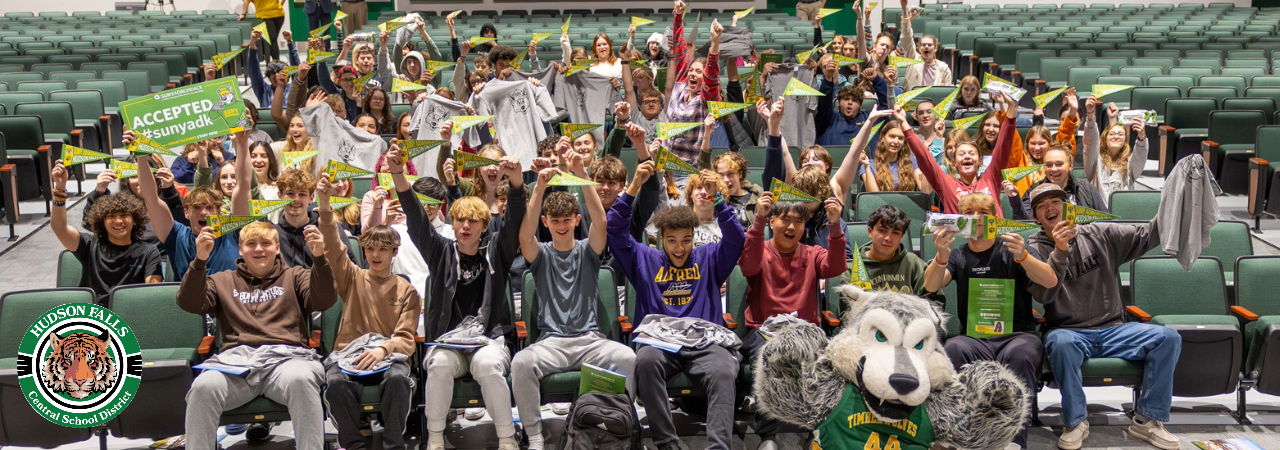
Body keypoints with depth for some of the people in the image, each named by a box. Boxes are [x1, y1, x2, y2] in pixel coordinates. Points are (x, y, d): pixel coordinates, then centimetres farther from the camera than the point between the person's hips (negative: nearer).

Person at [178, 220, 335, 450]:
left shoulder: (295, 276, 24)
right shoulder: (223, 281, 27)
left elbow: (324, 300, 7)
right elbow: (190, 304, 11)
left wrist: (319, 258, -11)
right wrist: (199, 260, -4)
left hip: (285, 356, -1)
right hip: (236, 358, 1)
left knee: (300, 380, -38)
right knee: (203, 386, -33)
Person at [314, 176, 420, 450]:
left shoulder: (407, 291, 12)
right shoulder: (353, 278, 15)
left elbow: (406, 339, 4)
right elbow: (334, 249, -3)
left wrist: (383, 349, -20)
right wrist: (325, 208, -21)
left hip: (389, 356, -1)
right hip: (348, 355, 1)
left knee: (398, 379, -36)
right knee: (336, 383, -34)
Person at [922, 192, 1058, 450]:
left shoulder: (1010, 251, 10)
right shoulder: (958, 257, 15)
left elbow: (1051, 281, -5)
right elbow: (931, 286, -4)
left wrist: (1022, 256, -26)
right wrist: (942, 256, -26)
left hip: (1018, 336, -1)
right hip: (974, 339, 1)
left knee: (1018, 355, -37)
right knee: (952, 350, -34)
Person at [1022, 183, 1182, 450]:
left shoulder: (1100, 235, 12)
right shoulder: (1035, 250, 3)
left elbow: (1144, 237, 3)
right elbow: (1043, 295, -13)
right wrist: (1059, 252, -25)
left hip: (1113, 329, 3)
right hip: (1069, 332, -3)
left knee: (1168, 338, -18)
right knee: (1060, 342, -38)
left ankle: (1147, 420, -8)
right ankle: (1075, 422, -20)